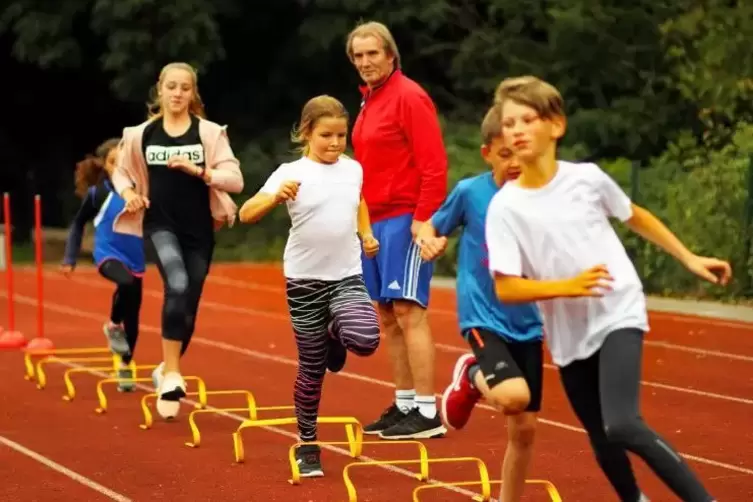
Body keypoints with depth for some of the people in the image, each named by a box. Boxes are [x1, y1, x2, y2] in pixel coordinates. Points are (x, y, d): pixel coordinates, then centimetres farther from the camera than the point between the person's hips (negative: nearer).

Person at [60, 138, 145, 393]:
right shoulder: (97, 193, -7)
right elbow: (78, 224, 6)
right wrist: (69, 258, 4)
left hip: (134, 259, 3)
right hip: (108, 255, -3)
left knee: (132, 319, 8)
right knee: (126, 284, -35)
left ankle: (125, 367, 28)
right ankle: (113, 326, -8)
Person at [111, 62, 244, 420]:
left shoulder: (209, 133, -2)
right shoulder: (142, 134, 2)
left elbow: (235, 179, -9)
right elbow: (121, 172, 18)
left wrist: (197, 170, -23)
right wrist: (128, 192, -3)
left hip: (199, 230, 1)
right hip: (160, 225, -1)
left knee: (189, 306, 9)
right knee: (177, 286, -28)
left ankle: (169, 369, 35)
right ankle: (171, 374, -23)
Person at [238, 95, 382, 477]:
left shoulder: (354, 169, 3)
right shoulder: (291, 173, -9)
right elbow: (246, 214, -18)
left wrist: (366, 235, 11)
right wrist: (277, 196, -35)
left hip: (347, 276, 2)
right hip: (305, 279, -2)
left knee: (365, 340, -23)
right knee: (312, 367, 3)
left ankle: (335, 335, 14)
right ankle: (307, 445, 20)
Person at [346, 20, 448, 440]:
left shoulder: (408, 96, -10)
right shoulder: (370, 101, 15)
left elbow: (434, 163, -16)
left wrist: (423, 218, -21)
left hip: (404, 220, -9)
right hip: (375, 221, 9)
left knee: (408, 311, -11)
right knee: (388, 315, 10)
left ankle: (427, 413, -10)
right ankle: (404, 405, 16)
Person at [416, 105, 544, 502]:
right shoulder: (470, 192, -7)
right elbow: (433, 226, 8)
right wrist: (428, 240, -14)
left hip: (527, 324, 3)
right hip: (483, 318, -3)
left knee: (524, 427, 6)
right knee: (513, 396, -28)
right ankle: (472, 376, 6)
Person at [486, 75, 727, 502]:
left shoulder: (587, 178, -5)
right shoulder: (505, 207, -9)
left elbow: (636, 217, 15)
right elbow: (506, 289, -13)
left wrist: (689, 258, 14)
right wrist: (567, 286, -27)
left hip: (619, 315, -2)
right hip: (569, 336, 2)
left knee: (622, 426, -22)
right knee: (602, 440, 10)